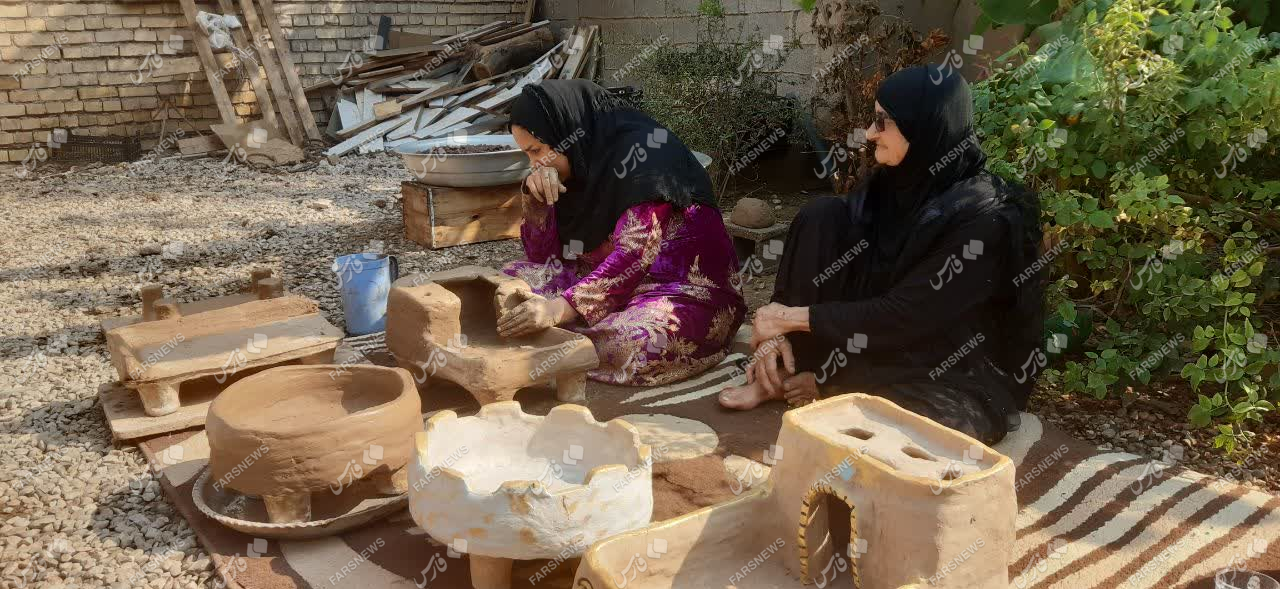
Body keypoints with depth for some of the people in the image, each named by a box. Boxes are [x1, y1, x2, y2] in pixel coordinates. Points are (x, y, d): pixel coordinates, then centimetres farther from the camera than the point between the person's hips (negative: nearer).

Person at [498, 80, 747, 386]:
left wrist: (564, 306, -41)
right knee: (512, 279, -2)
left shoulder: (641, 147, -18)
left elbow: (636, 251, -31)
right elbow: (544, 256, 7)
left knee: (627, 345, -36)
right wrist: (536, 196, -11)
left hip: (687, 290, -7)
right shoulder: (585, 161, 6)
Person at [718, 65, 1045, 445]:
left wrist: (793, 317, -20)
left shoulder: (984, 216, -24)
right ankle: (781, 372, -7)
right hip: (885, 339, 7)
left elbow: (906, 316, -25)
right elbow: (832, 255, -1)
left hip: (958, 372, -6)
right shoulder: (892, 181, -3)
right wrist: (780, 326, -15)